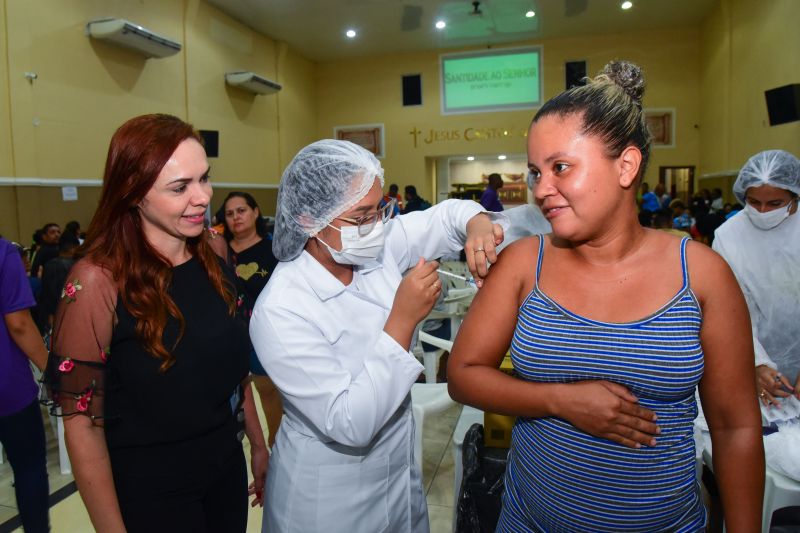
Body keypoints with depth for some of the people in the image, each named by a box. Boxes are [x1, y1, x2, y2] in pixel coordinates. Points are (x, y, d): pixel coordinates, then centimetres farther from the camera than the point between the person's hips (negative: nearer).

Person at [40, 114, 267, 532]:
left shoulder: (213, 253, -5)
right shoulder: (98, 279, -22)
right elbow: (82, 424, -17)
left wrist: (258, 445, 9)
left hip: (227, 466, 5)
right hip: (147, 490, -5)